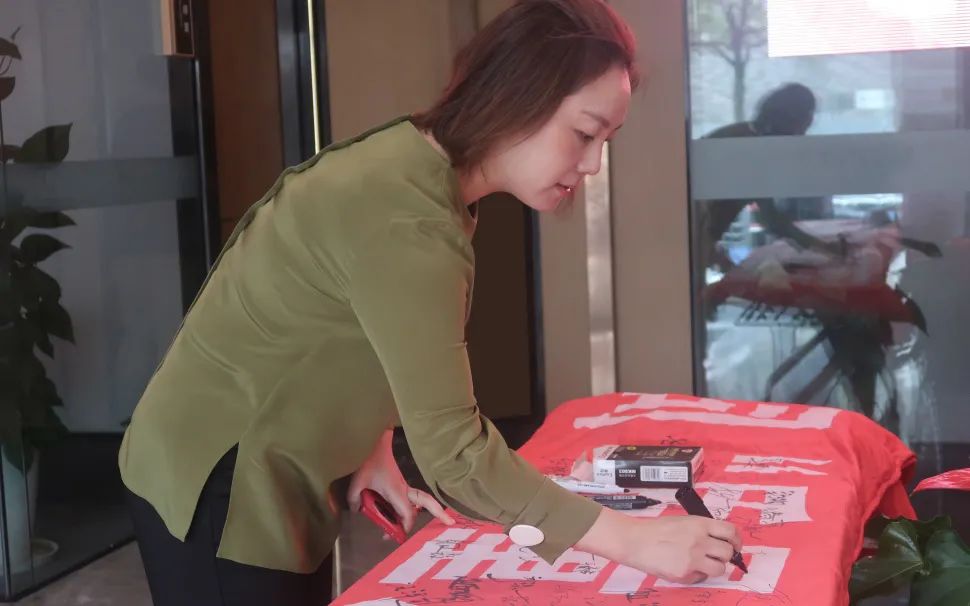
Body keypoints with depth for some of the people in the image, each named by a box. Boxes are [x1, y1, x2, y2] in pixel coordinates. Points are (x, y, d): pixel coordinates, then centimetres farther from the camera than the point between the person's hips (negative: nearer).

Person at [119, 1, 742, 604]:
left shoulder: (419, 166, 1)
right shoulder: (406, 217, -29)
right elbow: (453, 446, -30)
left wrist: (374, 446, -3)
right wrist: (631, 540, -27)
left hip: (277, 478, 9)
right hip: (221, 486, -9)